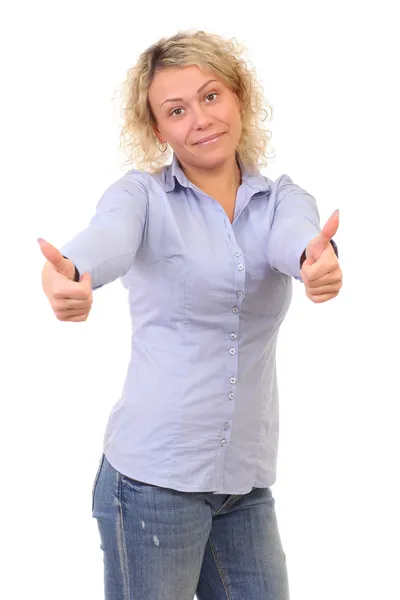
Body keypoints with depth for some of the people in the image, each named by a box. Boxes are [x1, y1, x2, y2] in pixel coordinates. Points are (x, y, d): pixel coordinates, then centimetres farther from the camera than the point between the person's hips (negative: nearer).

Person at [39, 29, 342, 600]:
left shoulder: (282, 199, 4)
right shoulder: (142, 195, -4)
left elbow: (293, 237, -19)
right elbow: (109, 238, -27)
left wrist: (317, 259, -44)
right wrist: (67, 272, -51)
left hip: (248, 479, 4)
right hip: (153, 473, -3)